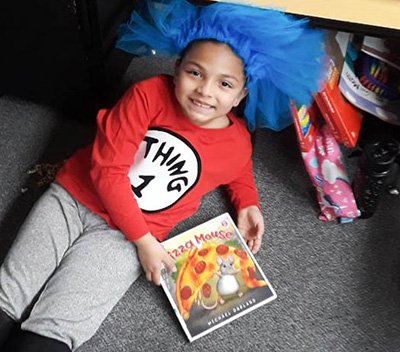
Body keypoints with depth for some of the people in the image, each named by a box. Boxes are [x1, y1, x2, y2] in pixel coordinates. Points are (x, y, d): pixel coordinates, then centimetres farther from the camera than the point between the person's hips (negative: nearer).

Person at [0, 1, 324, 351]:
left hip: (122, 236, 0)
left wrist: (247, 206, 3)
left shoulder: (238, 144, -5)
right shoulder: (149, 94, -13)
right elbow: (108, 169, -14)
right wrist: (144, 240, -15)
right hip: (71, 198, 1)